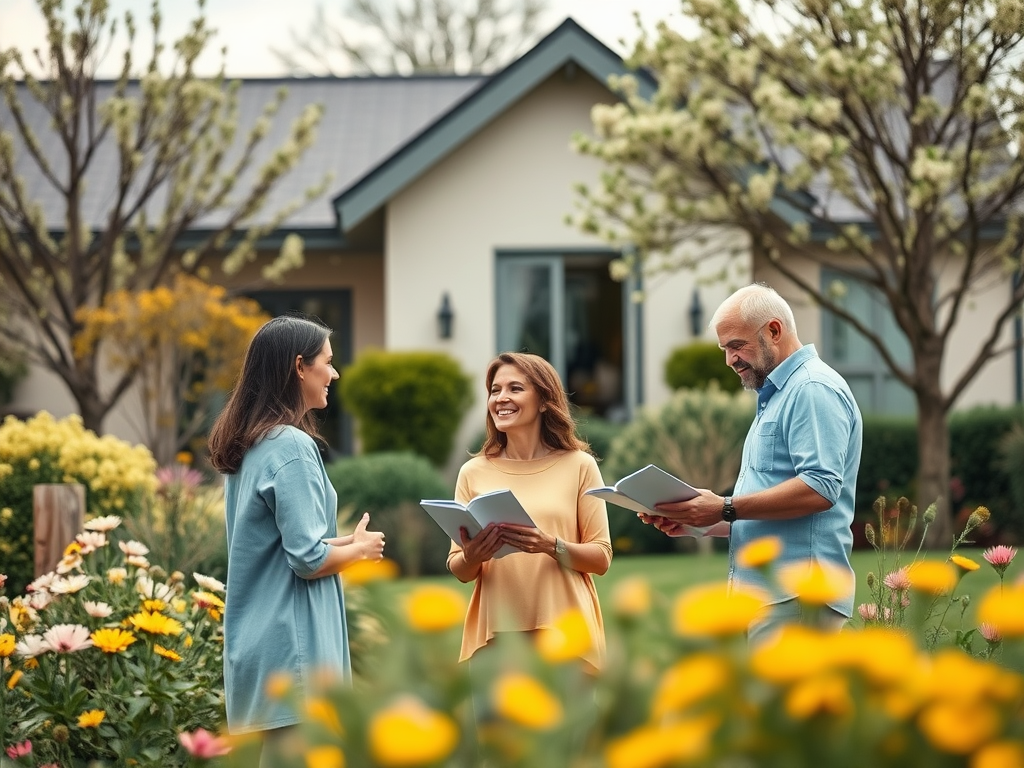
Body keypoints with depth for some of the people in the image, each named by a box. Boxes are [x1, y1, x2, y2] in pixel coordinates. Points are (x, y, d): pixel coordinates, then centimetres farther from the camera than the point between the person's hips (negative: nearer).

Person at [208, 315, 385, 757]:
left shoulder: (247, 446, 13)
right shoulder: (291, 446, -15)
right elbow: (309, 559, -18)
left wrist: (344, 541, 11)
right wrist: (360, 548, -1)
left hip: (258, 640, 9)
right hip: (292, 643, -9)